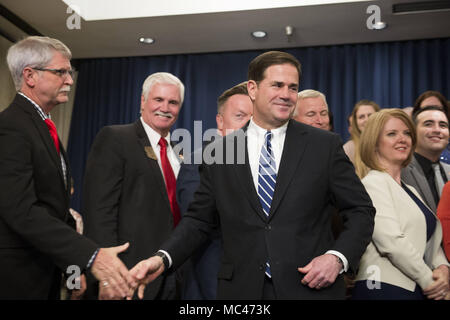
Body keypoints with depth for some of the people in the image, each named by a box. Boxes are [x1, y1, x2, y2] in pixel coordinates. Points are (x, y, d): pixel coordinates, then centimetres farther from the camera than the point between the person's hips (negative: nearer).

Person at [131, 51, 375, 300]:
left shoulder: (325, 145, -1)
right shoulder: (219, 152, 1)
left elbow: (361, 210, 2)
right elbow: (199, 219, 4)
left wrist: (338, 257, -13)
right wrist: (162, 258, -11)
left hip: (311, 287, 0)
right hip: (242, 289, 1)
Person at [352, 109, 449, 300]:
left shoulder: (410, 191, 18)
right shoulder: (373, 183, -9)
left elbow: (431, 240, 15)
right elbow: (391, 242, -17)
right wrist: (428, 279, -11)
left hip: (418, 290, 8)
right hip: (385, 288, -8)